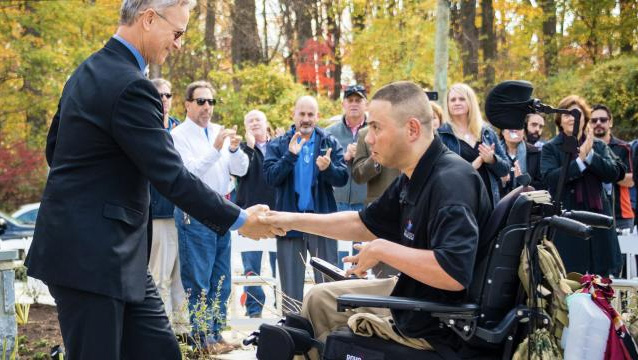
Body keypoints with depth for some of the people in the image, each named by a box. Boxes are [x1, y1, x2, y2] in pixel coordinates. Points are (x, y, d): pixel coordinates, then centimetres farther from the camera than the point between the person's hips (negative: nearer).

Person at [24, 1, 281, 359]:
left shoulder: (88, 72, 12)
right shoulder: (130, 86, -20)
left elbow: (54, 150, 20)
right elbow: (172, 177, -20)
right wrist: (239, 219, -11)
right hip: (89, 255, -10)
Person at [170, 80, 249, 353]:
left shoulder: (220, 132, 10)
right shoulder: (178, 135, -6)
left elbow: (241, 170, 6)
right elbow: (189, 172, -18)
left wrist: (235, 149, -14)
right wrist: (216, 148, -26)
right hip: (195, 215, -6)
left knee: (221, 280, 11)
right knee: (197, 282, -2)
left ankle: (216, 334, 20)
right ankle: (202, 338, 6)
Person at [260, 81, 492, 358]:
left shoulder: (450, 180, -29)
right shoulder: (414, 178, 3)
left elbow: (454, 273, -40)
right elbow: (364, 224, 16)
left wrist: (382, 250, -28)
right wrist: (292, 220, 12)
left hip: (433, 326, -10)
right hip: (413, 294, 10)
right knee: (320, 298, 18)